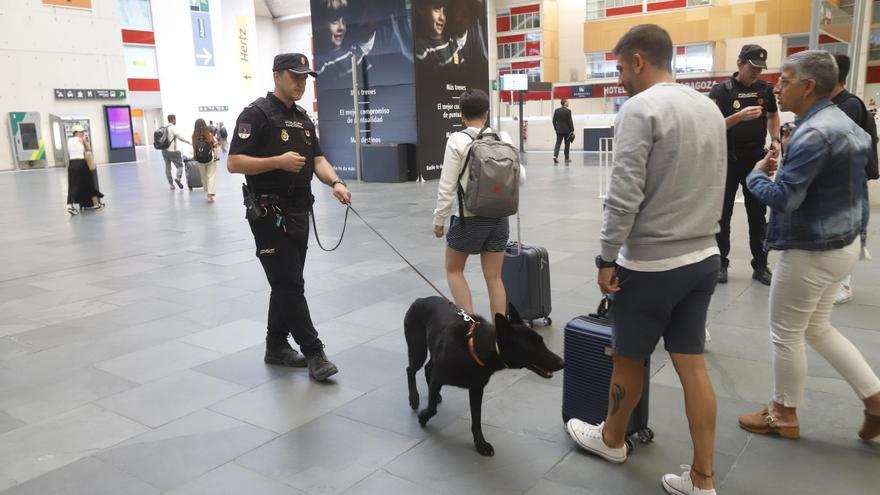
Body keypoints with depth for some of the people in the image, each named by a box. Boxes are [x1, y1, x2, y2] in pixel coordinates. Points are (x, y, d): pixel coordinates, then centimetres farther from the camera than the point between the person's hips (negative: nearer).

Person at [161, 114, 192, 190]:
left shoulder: (164, 128, 13)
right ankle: (178, 178, -19)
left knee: (167, 167, 9)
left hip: (164, 150, 7)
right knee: (180, 165, 3)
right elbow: (179, 137, -22)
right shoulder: (173, 127, -10)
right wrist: (189, 142, -22)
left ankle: (171, 184, 11)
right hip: (172, 150, -7)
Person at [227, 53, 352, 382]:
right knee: (291, 285, -5)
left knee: (287, 284, 13)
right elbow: (234, 163, -14)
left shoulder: (303, 118, 15)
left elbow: (318, 159, 9)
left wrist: (335, 183, -10)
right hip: (269, 215, -8)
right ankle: (314, 352, 2)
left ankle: (276, 346, 25)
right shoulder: (257, 114, -9)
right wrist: (279, 162, -22)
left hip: (298, 214, 8)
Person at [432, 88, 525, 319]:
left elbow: (447, 186, -12)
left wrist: (439, 219, -1)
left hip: (469, 218, -4)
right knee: (494, 277, 13)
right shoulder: (504, 138, 0)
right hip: (499, 217, 4)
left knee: (453, 270, 17)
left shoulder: (457, 140, -12)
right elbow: (521, 178, 6)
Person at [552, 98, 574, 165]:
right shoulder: (568, 111, -11)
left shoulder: (556, 110, 3)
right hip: (567, 130, -4)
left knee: (558, 143, 3)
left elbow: (554, 120, 5)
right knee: (567, 144, 7)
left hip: (559, 130, 4)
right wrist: (572, 130, -6)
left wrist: (555, 128, 17)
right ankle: (566, 159, 12)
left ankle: (555, 155, -18)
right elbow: (570, 121, -12)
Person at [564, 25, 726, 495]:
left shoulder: (640, 108, -15)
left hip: (651, 263, -7)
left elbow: (624, 196, -20)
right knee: (692, 364, 12)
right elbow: (712, 188, 15)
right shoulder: (711, 108, 10)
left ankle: (611, 438, 35)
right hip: (703, 257, 7)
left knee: (629, 360, 13)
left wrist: (607, 258, -11)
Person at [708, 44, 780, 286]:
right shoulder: (720, 91, -7)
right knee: (723, 214, 4)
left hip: (756, 158, 4)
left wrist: (775, 139, 6)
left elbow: (773, 115, 22)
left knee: (758, 215, 9)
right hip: (728, 159, -3)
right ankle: (721, 264, 14)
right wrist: (739, 116, -27)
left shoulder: (765, 88, 5)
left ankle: (760, 266, 17)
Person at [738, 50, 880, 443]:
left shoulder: (814, 133, -23)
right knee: (817, 329, 21)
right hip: (841, 242, 10)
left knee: (786, 334, 7)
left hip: (811, 250, -10)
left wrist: (756, 174, -8)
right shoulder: (843, 123, 10)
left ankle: (784, 415, 23)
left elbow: (782, 198, -27)